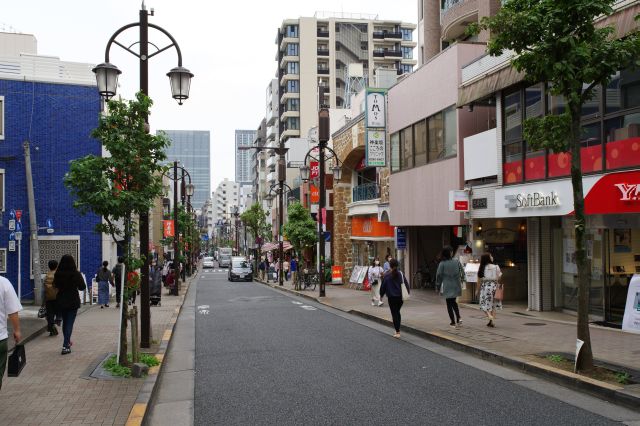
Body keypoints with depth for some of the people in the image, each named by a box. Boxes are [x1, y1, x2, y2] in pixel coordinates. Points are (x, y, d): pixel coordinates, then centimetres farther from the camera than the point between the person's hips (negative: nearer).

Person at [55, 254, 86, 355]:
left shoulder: (58, 274, -6)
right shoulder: (76, 274, -15)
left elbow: (56, 285, 10)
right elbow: (82, 287, -7)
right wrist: (80, 277, 6)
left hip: (61, 301, 4)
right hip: (73, 301, -4)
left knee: (64, 322, 20)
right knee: (70, 323, 1)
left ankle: (67, 342, 34)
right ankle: (65, 346, -6)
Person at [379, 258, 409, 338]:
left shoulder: (387, 275, -11)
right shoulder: (400, 274, 0)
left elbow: (383, 286, -5)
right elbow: (406, 284, 5)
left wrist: (381, 295, 8)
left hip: (392, 297, -4)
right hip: (400, 296, 4)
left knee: (394, 314, 1)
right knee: (397, 312, 20)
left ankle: (397, 332, -2)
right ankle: (398, 329, 25)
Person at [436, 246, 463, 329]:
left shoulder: (442, 264, -12)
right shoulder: (456, 261, -5)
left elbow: (438, 275, -9)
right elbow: (462, 272, 0)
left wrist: (438, 284, 5)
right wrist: (461, 281, 13)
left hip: (447, 286, -3)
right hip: (456, 285, 3)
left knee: (449, 303, 8)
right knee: (453, 302, 22)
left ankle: (453, 322, 7)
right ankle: (458, 318, 7)